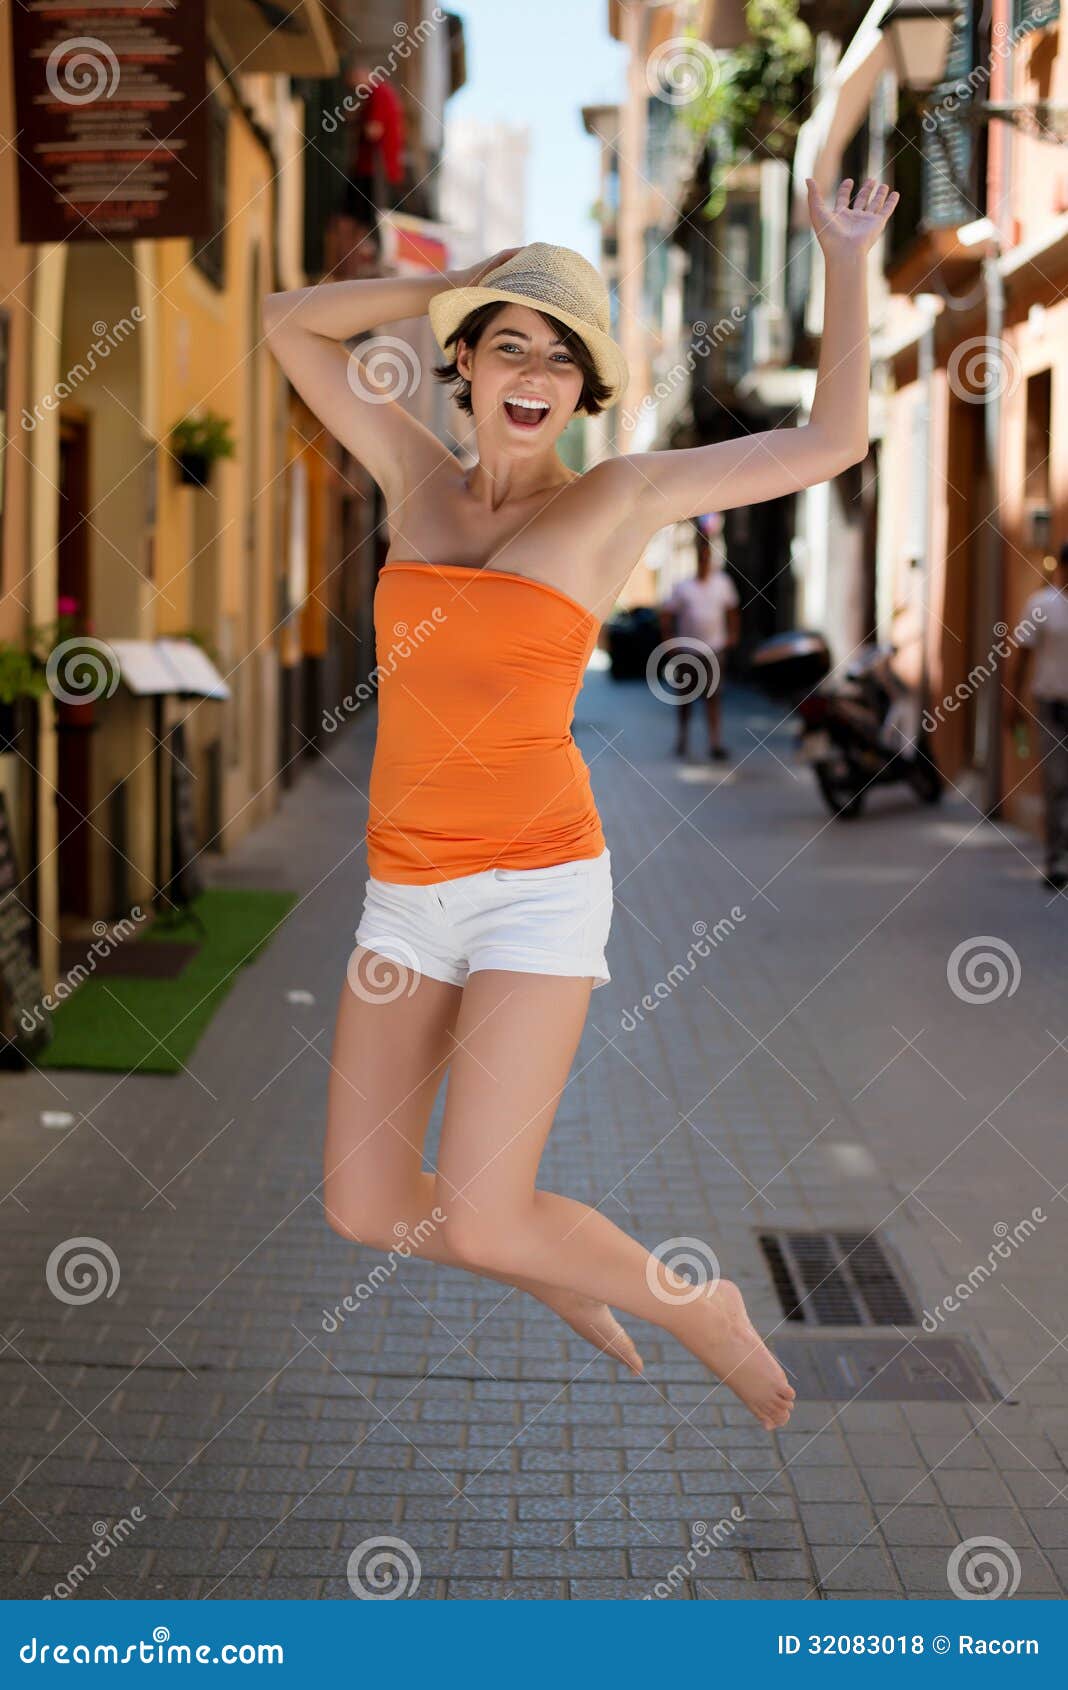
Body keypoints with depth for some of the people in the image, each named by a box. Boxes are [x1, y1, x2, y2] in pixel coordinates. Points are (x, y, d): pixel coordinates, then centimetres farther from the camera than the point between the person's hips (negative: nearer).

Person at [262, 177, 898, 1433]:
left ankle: (699, 1310, 16)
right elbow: (289, 324, 14)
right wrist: (457, 285, 7)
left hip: (536, 883, -5)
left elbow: (834, 440, -1)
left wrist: (844, 257, 5)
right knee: (365, 1210, 4)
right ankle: (571, 1285, 33)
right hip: (407, 891, 5)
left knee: (479, 1224, -12)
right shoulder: (416, 478, 10)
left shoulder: (623, 496, 0)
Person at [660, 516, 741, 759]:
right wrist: (671, 641, -8)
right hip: (687, 650, -1)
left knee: (713, 697, -1)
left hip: (715, 648, 1)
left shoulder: (722, 582, 1)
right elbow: (667, 613, -4)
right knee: (685, 695, 10)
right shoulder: (682, 585, -8)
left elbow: (731, 609, 14)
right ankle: (682, 733, 27)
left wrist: (732, 634, 8)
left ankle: (715, 741, 1)